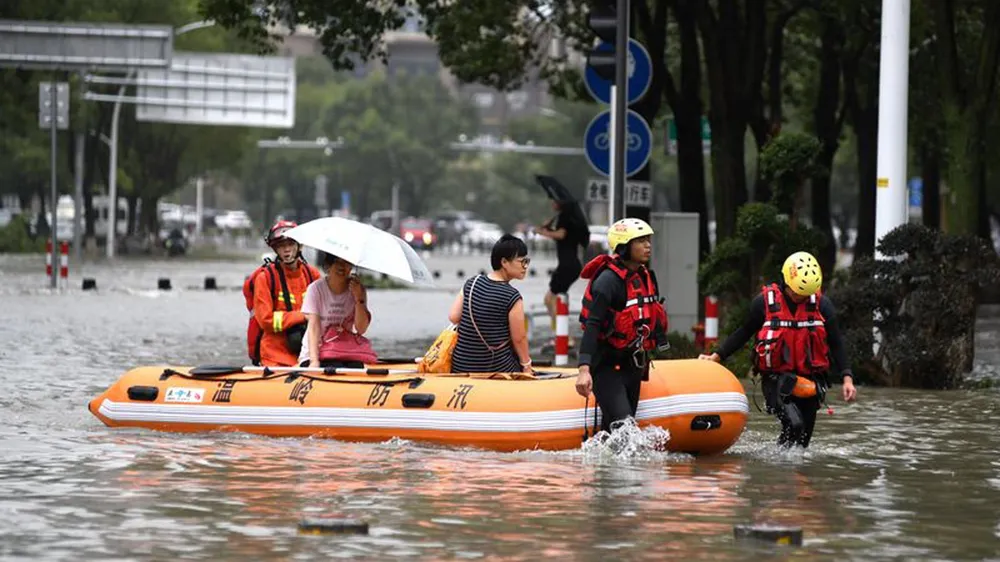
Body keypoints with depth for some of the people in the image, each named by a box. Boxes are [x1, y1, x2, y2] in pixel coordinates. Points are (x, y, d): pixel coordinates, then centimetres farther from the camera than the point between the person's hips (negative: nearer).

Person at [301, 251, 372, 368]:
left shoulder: (358, 289, 0)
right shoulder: (316, 289, -6)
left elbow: (361, 329, -8)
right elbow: (313, 327, -14)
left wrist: (358, 298, -19)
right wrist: (314, 361, -26)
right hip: (314, 353, -3)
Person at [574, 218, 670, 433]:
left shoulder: (645, 277, 9)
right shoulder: (609, 280, -17)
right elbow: (591, 325, -23)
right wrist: (584, 370, -32)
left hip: (631, 365, 8)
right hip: (606, 366, -8)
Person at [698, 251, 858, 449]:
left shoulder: (822, 305, -1)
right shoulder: (764, 302, -6)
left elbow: (836, 344, 5)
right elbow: (743, 334, 8)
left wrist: (847, 378, -3)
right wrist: (717, 357, 4)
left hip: (809, 381, 3)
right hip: (776, 379, -3)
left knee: (804, 436, 6)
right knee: (794, 424, -26)